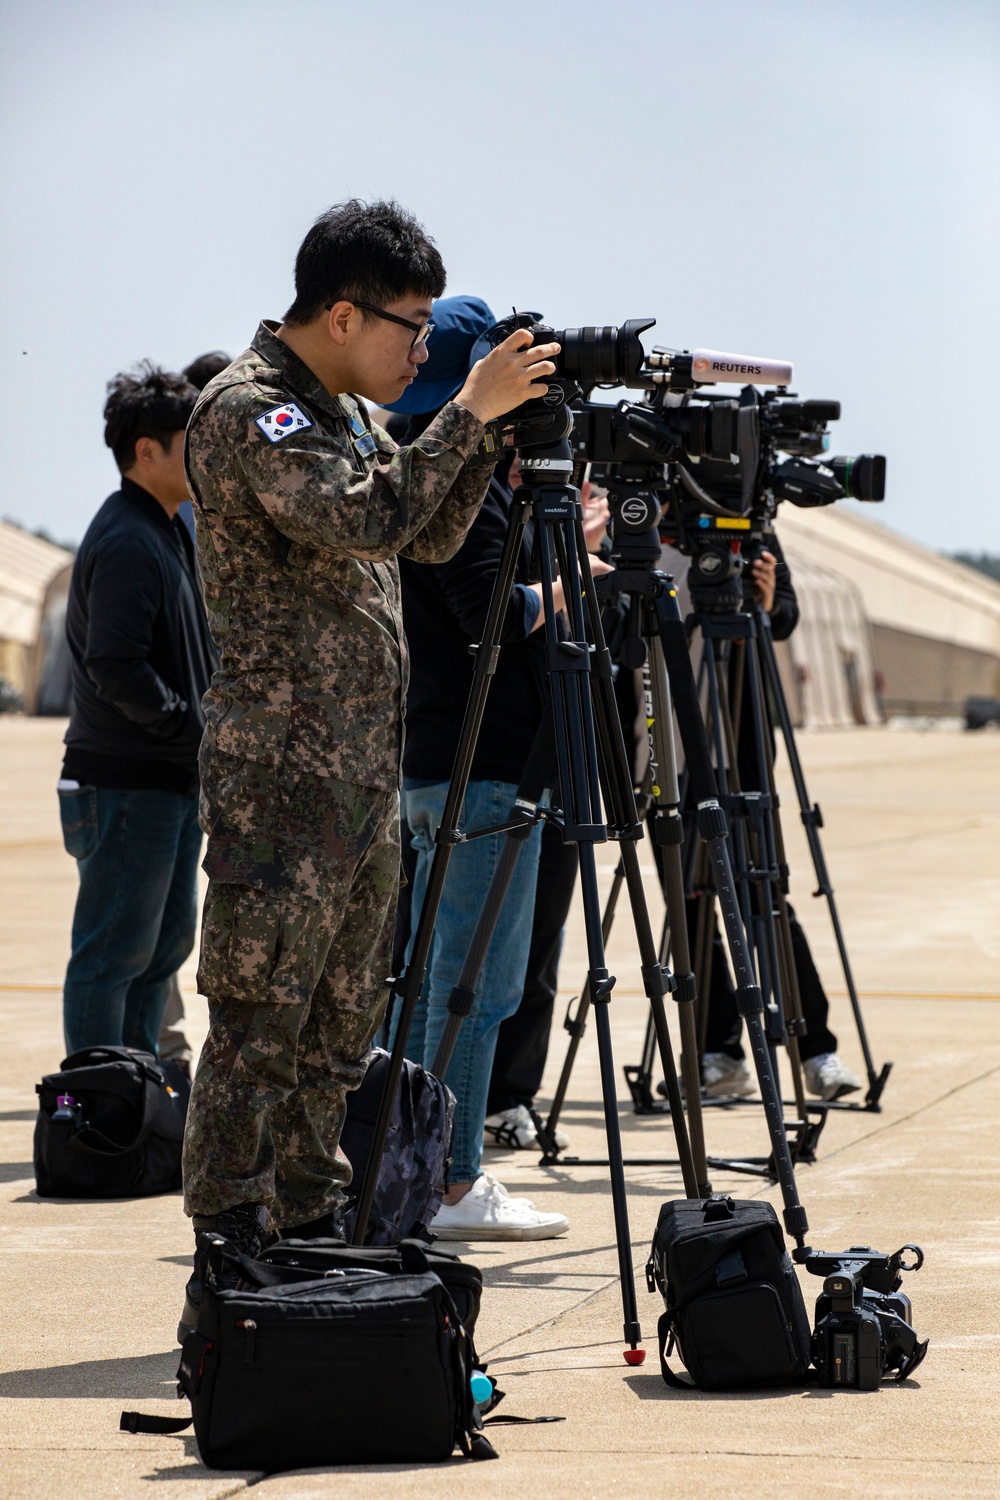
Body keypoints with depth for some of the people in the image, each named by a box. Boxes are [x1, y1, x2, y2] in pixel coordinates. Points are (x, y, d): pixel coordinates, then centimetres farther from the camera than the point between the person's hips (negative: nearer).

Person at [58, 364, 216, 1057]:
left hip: (173, 780, 11)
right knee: (113, 955, -5)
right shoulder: (127, 542, -17)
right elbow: (116, 668, -24)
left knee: (167, 941, 15)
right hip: (128, 784, -11)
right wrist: (198, 728, -17)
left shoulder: (165, 532, 16)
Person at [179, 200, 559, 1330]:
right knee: (258, 1028, -8)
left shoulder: (343, 411, 16)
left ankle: (311, 1249, 19)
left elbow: (429, 538, 21)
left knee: (338, 1030, 12)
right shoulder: (245, 410, -12)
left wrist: (493, 436, 7)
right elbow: (364, 518, -24)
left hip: (364, 769, 9)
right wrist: (469, 412, -18)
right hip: (280, 771, -9)